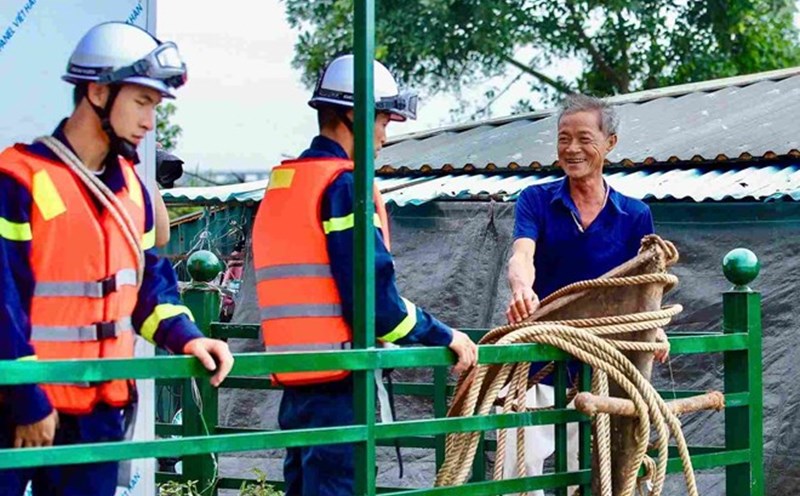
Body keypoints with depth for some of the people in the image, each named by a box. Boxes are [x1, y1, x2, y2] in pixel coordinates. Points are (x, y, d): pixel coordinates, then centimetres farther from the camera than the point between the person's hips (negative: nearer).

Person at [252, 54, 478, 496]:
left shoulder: (280, 185, 16)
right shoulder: (345, 184, -11)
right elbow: (373, 293, -16)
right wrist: (444, 337, -4)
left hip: (294, 375, 9)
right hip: (337, 378, -9)